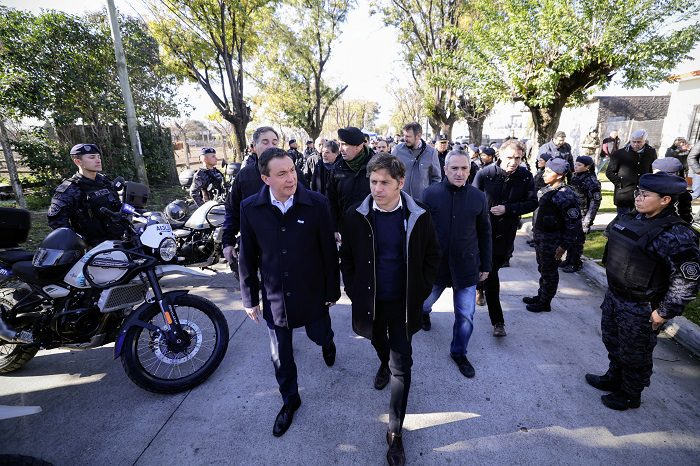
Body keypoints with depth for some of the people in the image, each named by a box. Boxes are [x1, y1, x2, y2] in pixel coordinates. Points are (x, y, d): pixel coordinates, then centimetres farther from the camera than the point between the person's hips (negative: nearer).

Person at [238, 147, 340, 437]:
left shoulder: (317, 203, -15)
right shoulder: (250, 208, -10)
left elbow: (329, 251, -7)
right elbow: (248, 257, -1)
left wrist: (332, 290, -1)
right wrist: (249, 298, 5)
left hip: (311, 292, -1)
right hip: (274, 296, 2)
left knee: (319, 335, 21)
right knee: (281, 356, 16)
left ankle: (327, 343, 60)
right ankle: (290, 399, 44)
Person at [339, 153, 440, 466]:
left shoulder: (419, 217, -12)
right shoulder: (356, 218, -10)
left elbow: (432, 256, 0)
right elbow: (346, 258, 2)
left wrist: (420, 293, -5)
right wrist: (354, 291, -2)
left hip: (403, 303, -1)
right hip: (369, 300, 2)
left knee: (402, 366, 4)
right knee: (380, 342, 27)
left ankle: (395, 432, 21)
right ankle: (384, 363, 63)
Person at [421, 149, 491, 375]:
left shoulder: (478, 197, -4)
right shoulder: (430, 193, -10)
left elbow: (485, 234, 5)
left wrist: (485, 265, 8)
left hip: (466, 266, 1)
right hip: (434, 263, 0)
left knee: (466, 316, 6)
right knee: (425, 301, 22)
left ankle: (459, 352, 32)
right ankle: (425, 312, 60)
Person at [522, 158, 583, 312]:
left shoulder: (566, 196, -20)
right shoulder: (547, 190, 6)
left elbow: (573, 224, -19)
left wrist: (564, 246, -18)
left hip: (552, 242, -8)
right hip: (540, 238, 8)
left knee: (549, 272, 7)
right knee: (542, 269, 21)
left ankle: (545, 303, 23)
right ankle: (541, 296, 38)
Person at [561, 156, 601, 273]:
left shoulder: (591, 181, -13)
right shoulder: (574, 176, 7)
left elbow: (595, 201, -14)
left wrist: (588, 220, -18)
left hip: (581, 216, -6)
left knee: (577, 240, 4)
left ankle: (576, 264, 17)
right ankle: (569, 260, 27)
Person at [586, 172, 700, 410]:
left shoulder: (676, 235, -23)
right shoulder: (630, 219, 0)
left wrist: (664, 313, -17)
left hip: (640, 308, -7)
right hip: (613, 295, 7)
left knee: (634, 354, 13)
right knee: (612, 342, 25)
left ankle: (630, 395, 36)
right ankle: (613, 379, 48)